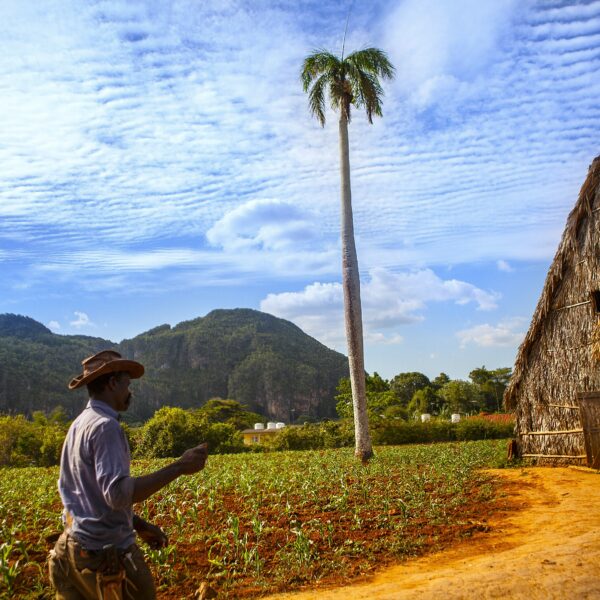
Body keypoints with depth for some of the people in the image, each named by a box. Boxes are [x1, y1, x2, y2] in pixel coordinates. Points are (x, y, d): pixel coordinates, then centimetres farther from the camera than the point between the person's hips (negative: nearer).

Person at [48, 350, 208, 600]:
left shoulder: (79, 425, 11)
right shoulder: (104, 426, -20)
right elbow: (118, 494, -29)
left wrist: (138, 525, 18)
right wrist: (179, 467, -28)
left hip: (76, 545, 9)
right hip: (106, 551, -9)